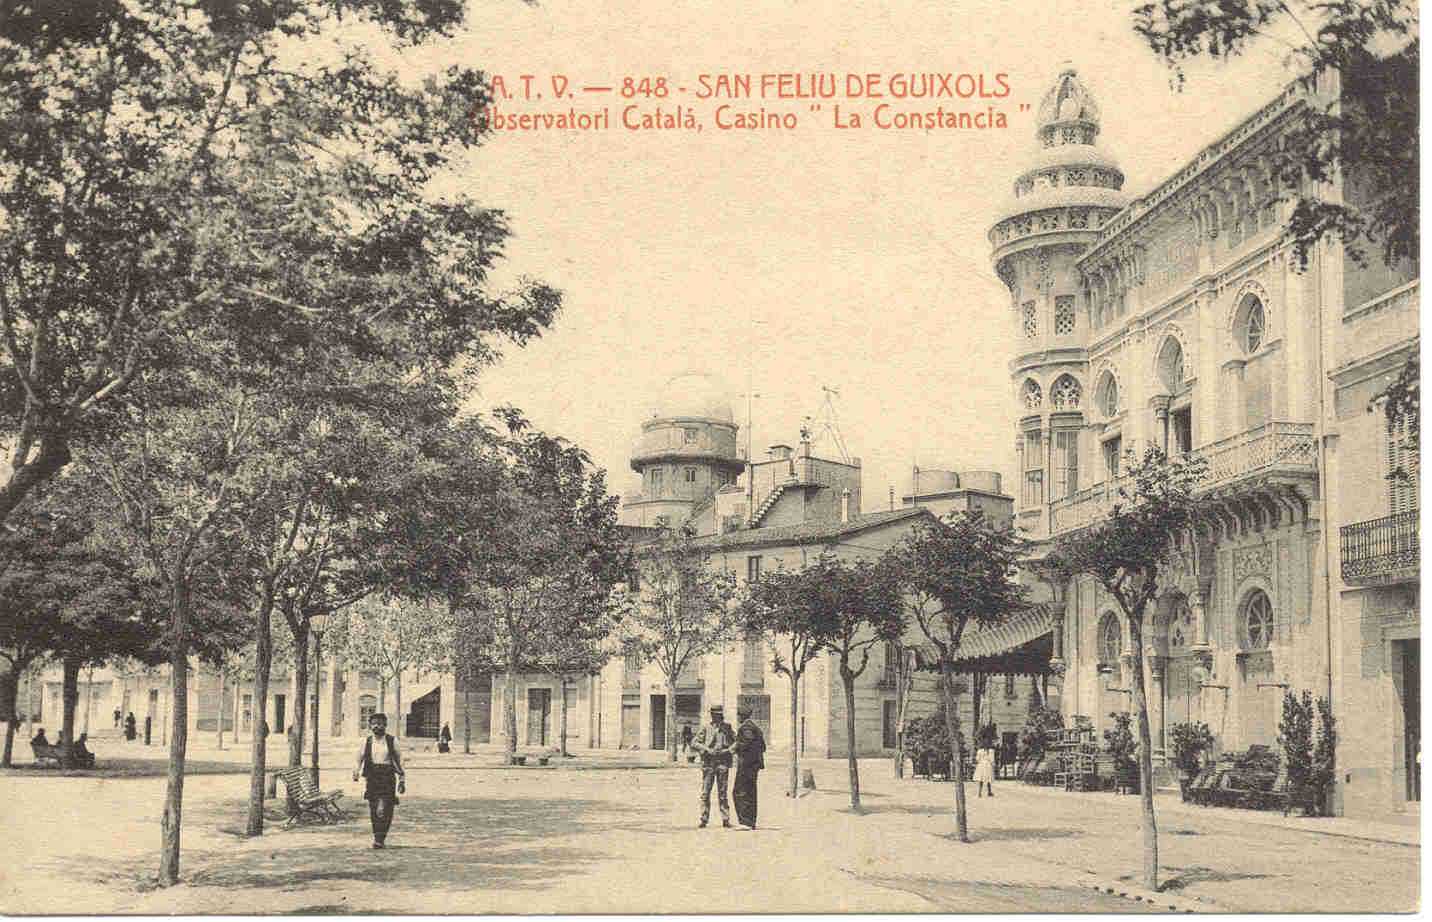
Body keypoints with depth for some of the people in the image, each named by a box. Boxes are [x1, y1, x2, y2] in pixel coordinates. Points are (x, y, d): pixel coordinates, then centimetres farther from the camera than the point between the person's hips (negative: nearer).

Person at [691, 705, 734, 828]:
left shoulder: (727, 727, 10)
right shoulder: (706, 728, 5)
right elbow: (694, 743, 1)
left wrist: (728, 750, -6)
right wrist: (706, 749, -13)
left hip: (723, 762, 1)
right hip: (708, 762, -1)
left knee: (722, 793, 3)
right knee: (705, 792, -2)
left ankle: (725, 820, 6)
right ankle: (704, 820, 2)